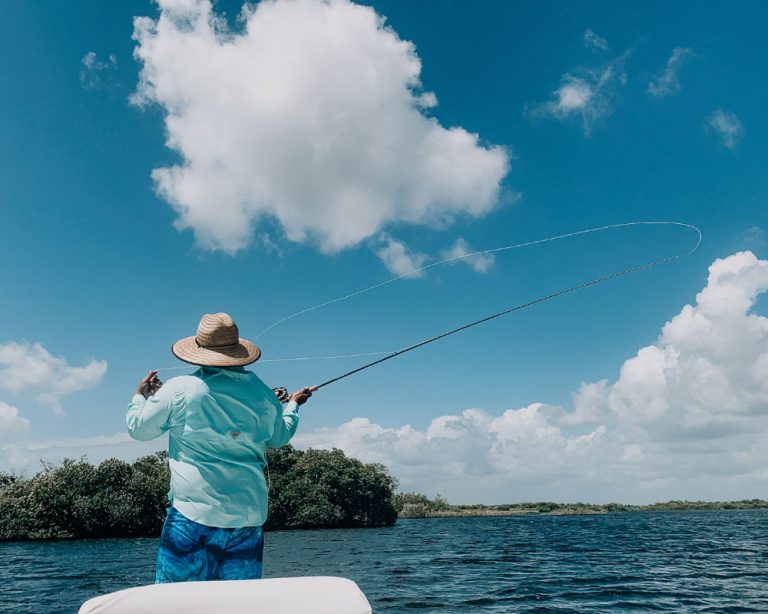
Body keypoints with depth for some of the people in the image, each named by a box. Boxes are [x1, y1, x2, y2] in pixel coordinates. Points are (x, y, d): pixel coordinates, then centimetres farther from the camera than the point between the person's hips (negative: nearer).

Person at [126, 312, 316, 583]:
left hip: (193, 512, -3)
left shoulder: (178, 389, -5)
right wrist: (293, 404, 40)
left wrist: (141, 395, 28)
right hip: (249, 516, 4)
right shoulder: (263, 393, 6)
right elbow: (279, 438, 22)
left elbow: (138, 428, 8)